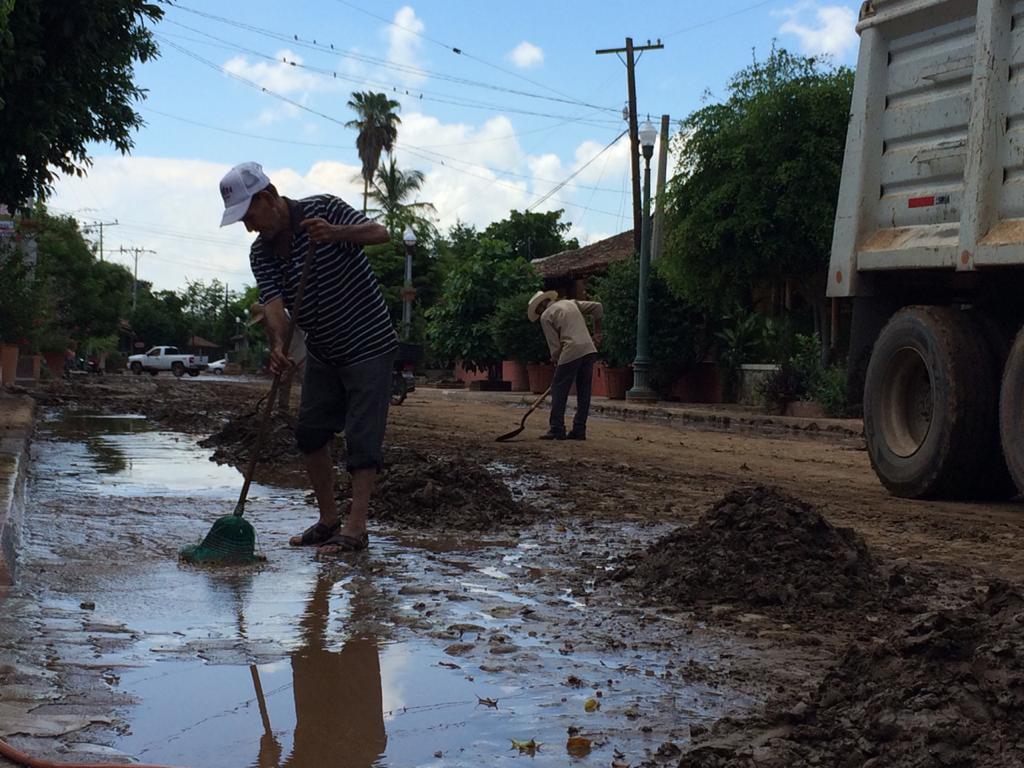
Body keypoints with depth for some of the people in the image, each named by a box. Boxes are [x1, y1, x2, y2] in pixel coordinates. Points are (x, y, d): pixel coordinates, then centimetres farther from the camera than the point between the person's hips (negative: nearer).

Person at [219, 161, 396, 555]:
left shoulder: (322, 209, -16)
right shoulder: (261, 252, -2)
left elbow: (380, 233, -27)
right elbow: (273, 301, -17)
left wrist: (336, 233, -46)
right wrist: (277, 344, -38)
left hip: (368, 345, -7)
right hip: (322, 352, 7)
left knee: (362, 438, -9)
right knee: (310, 432, 6)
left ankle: (355, 529, -9)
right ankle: (329, 519, 17)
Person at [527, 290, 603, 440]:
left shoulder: (546, 316, 4)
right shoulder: (571, 303, 21)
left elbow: (555, 345, 0)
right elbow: (597, 307, 19)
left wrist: (556, 361, 11)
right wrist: (597, 331, 26)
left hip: (571, 352, -6)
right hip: (590, 350, 6)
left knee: (559, 390, 2)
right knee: (583, 392, 9)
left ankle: (557, 430, -1)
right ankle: (579, 430, 10)